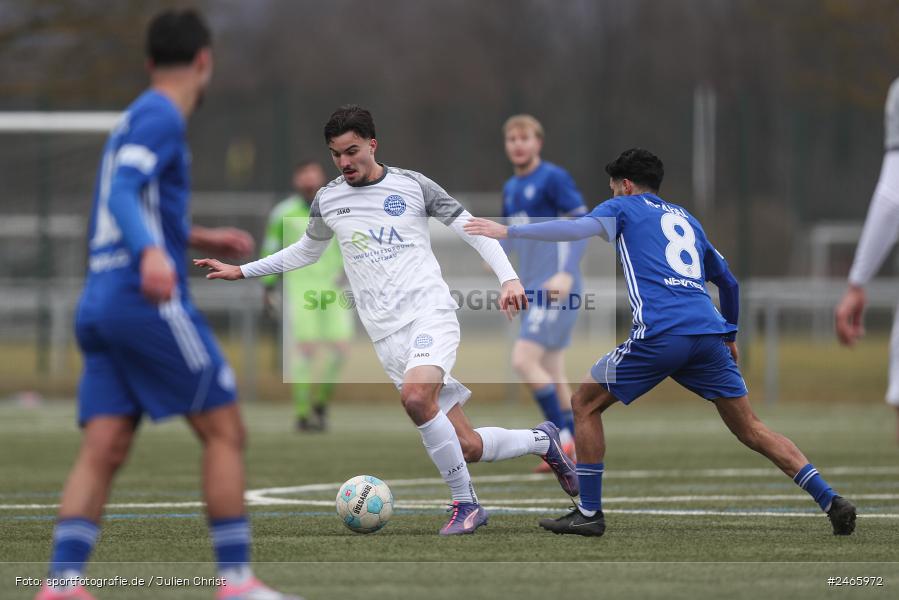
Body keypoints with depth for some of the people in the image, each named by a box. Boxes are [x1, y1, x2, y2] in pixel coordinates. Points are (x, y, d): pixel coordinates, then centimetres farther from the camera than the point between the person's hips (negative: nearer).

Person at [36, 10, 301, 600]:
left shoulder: (134, 119, 23)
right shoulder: (160, 118, -5)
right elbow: (122, 195, -21)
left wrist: (200, 239, 45)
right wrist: (152, 254, -39)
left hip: (100, 303, 9)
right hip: (151, 303, -9)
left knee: (103, 450, -2)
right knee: (225, 430, -2)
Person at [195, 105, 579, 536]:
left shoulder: (412, 186, 1)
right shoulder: (327, 200, 11)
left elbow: (473, 229, 5)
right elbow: (305, 252, 29)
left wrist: (508, 278, -8)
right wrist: (242, 271, 23)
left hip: (431, 313, -3)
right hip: (387, 336, 3)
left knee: (415, 396, -34)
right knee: (466, 447, -5)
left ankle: (465, 504, -19)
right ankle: (542, 441, 25)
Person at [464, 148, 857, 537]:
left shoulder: (624, 207, 13)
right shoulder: (687, 220, 31)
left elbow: (577, 229, -7)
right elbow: (727, 281, 37)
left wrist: (508, 231, -2)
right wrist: (730, 335, 51)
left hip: (660, 335, -6)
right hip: (709, 334, 6)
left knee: (585, 403, 11)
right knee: (750, 429, 11)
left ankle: (589, 513, 8)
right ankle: (831, 501, 0)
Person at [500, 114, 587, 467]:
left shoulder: (553, 179, -9)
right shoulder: (511, 188, 16)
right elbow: (509, 231, 26)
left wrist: (567, 273, -25)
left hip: (556, 290, -9)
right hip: (532, 290, 9)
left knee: (523, 360, -17)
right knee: (551, 373, 9)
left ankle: (562, 438, -9)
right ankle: (574, 453, 13)